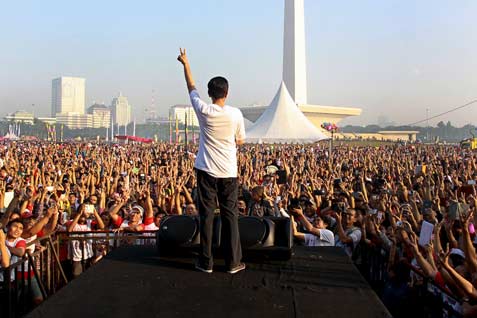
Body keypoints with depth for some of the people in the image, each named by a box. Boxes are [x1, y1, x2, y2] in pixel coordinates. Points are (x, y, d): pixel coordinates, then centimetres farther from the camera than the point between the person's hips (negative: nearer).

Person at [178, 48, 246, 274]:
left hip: (206, 170, 0)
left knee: (206, 214, 6)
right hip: (229, 171, 0)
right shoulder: (235, 114, -6)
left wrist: (185, 64, 24)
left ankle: (206, 262, 11)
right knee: (230, 215, 6)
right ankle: (233, 262, 11)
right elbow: (240, 141, 6)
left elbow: (191, 88, 11)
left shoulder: (204, 110, -6)